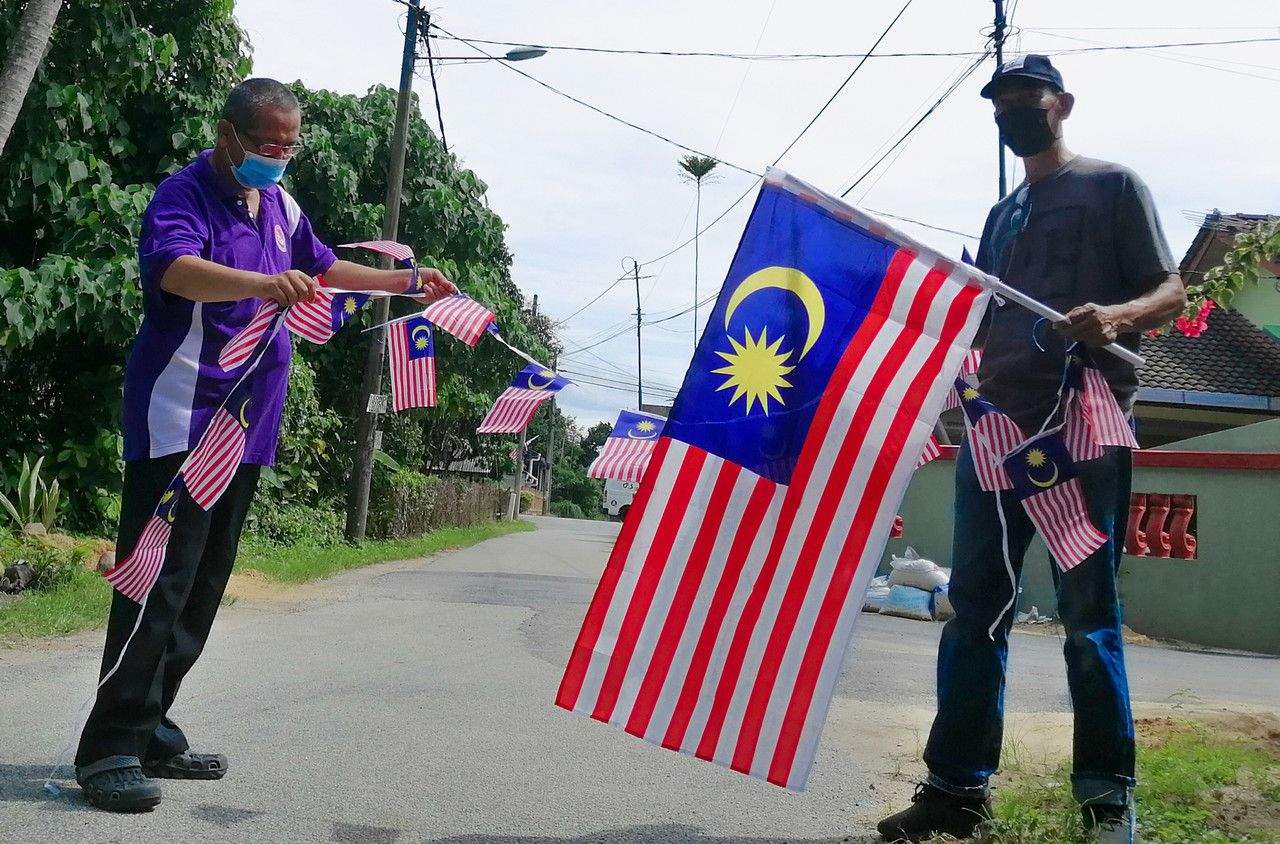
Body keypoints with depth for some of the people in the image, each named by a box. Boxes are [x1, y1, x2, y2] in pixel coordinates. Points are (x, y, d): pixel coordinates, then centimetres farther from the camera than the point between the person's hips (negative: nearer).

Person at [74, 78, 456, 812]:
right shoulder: (186, 194, -9)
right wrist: (261, 284, -46)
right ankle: (111, 747, -6)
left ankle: (150, 730, 18)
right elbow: (176, 269, -30)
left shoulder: (280, 206, 16)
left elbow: (324, 267, 32)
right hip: (180, 418, -8)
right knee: (159, 580, -11)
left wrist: (406, 283, 26)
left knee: (203, 585, 9)